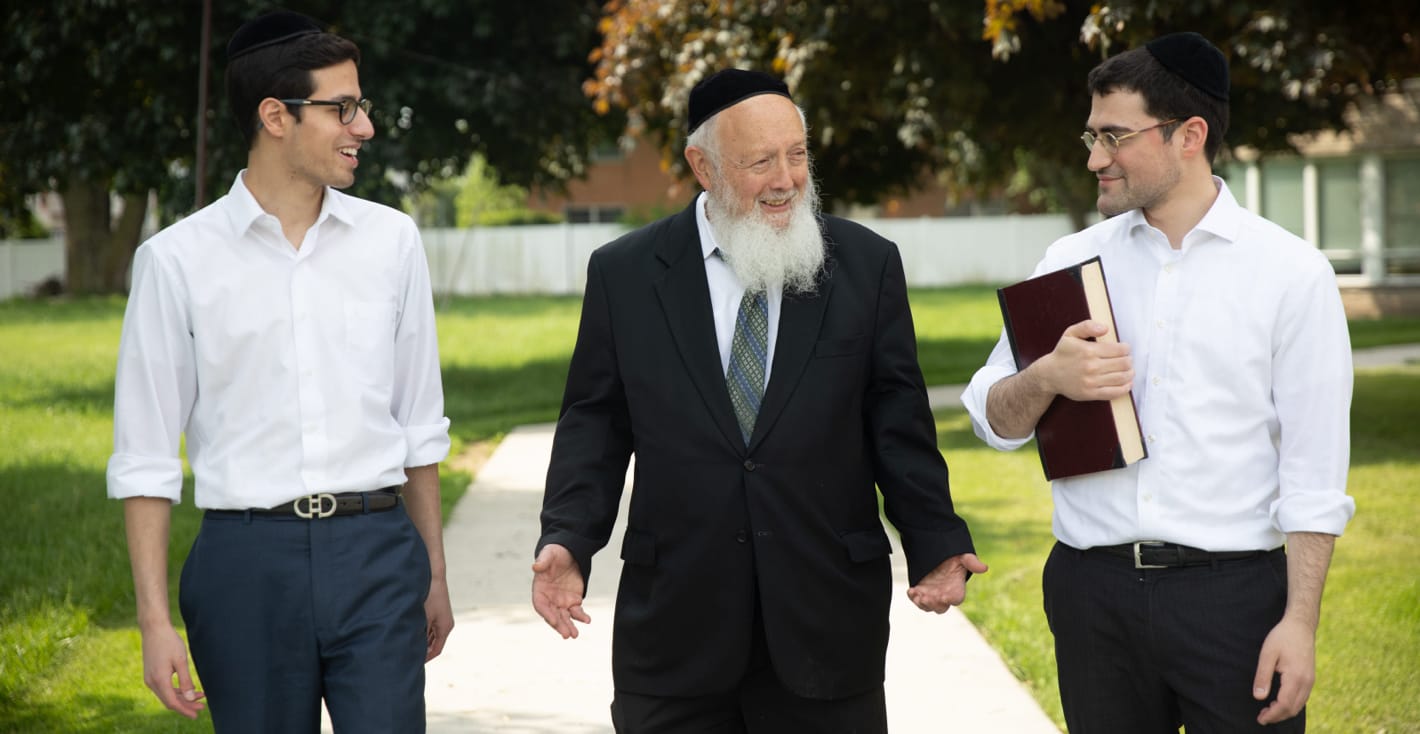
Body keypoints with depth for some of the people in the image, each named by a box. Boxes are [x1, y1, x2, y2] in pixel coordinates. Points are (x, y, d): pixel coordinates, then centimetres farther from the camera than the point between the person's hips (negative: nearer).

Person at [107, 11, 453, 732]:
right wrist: (154, 620, -5)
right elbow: (145, 457, 0)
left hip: (376, 548, 2)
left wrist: (434, 574, 16)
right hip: (247, 561, -1)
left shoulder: (391, 240, 7)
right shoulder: (177, 260, -1)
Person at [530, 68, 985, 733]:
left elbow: (897, 422, 5)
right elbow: (594, 423, 5)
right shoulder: (624, 274, 4)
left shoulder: (866, 265, 4)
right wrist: (568, 539, -9)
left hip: (825, 621, 0)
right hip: (675, 622, 0)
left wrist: (936, 543, -4)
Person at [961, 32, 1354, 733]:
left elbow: (1313, 474, -3)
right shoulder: (1072, 260, 9)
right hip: (1091, 590, 3)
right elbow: (994, 420, 10)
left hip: (1233, 592, -3)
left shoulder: (1291, 272, -1)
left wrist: (1300, 621, -10)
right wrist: (1044, 379, -12)